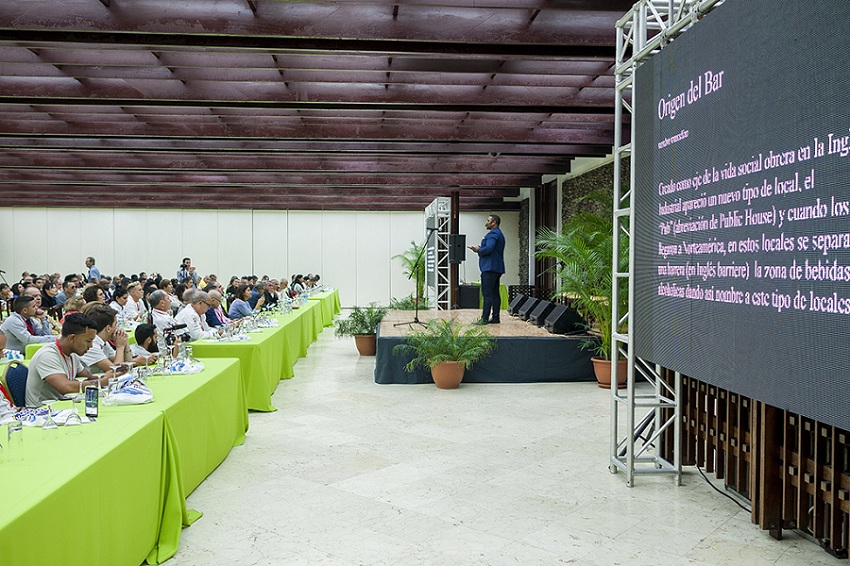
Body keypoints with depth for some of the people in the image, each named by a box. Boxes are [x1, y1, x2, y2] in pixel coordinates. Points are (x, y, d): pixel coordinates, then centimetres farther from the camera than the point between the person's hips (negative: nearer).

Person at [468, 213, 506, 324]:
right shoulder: (499, 234, 23)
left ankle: (485, 318, -13)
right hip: (497, 268, 11)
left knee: (487, 293, -11)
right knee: (495, 293, 10)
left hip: (490, 268, -11)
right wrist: (480, 249, 12)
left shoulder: (493, 234, -11)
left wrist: (478, 250, -5)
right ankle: (495, 318, 12)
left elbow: (488, 249, -23)